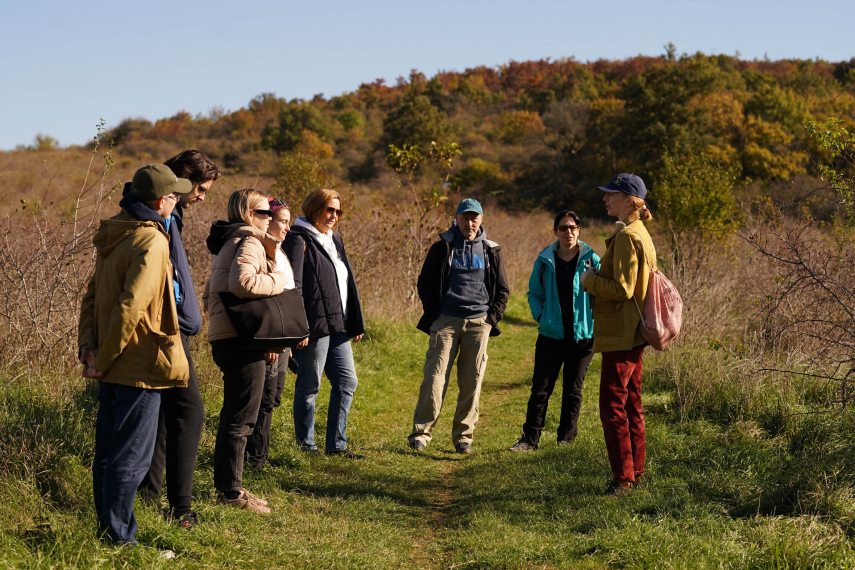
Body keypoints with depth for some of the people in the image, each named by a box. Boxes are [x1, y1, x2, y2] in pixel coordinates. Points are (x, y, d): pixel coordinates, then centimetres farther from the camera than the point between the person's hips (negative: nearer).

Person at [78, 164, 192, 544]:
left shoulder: (115, 236, 11)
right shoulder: (151, 242, -17)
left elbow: (92, 295, 12)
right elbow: (131, 307, -24)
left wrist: (88, 347, 5)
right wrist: (104, 358, -17)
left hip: (113, 368, 9)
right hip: (139, 365, -9)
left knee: (108, 451, 15)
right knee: (132, 455, -2)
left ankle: (108, 527, 25)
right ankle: (119, 538, 2)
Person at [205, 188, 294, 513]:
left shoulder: (228, 243, 19)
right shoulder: (249, 242, -12)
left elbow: (210, 294, 24)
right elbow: (242, 282, -30)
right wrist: (278, 281, -16)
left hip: (224, 336, 11)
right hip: (241, 339, -11)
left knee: (232, 416, 17)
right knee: (242, 419, -5)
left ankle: (226, 486, 23)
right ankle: (232, 491, -2)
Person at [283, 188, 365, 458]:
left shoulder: (334, 239, 18)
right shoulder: (299, 239, -9)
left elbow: (347, 282, 22)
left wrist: (355, 323, 17)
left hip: (337, 325, 9)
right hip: (314, 326, -9)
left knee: (347, 382, 8)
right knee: (309, 387, 0)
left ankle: (336, 444, 15)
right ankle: (306, 445, 9)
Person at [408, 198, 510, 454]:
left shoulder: (491, 251, 11)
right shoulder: (442, 247, 5)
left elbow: (502, 289, 16)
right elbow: (425, 283, 8)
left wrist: (492, 318, 4)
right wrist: (434, 315, 0)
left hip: (478, 323, 2)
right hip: (446, 321, -2)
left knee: (472, 382, 2)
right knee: (435, 378, -8)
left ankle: (463, 436, 9)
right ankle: (421, 432, -3)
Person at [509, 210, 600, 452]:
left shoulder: (591, 260, -2)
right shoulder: (545, 260, 2)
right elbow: (534, 293, 11)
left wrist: (596, 322, -7)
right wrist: (540, 316, -2)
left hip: (582, 335, -1)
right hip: (551, 334, 1)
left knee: (573, 390, 9)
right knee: (540, 388, 1)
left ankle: (566, 439, 19)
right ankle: (530, 438, 6)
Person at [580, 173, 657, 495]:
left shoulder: (626, 236, -17)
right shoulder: (640, 234, 15)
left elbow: (622, 289, -23)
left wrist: (590, 280, -9)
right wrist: (597, 278, 14)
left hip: (621, 335, -11)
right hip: (633, 333, 11)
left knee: (613, 406, -7)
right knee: (631, 403, 16)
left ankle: (623, 477, -4)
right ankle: (635, 469, 24)